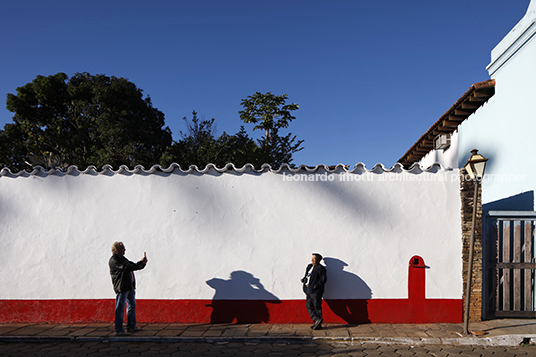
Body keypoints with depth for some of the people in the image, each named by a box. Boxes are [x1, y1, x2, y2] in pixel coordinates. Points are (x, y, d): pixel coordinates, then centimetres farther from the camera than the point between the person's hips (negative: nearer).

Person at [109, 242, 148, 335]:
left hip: (130, 287, 10)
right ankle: (119, 330, 2)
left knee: (132, 306, 14)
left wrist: (143, 263, 4)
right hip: (121, 288, -9)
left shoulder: (123, 259, 18)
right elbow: (126, 268, -23)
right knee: (120, 309, -5)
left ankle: (131, 326, 24)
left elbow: (133, 266, 24)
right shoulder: (113, 261, -11)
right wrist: (141, 262, -20)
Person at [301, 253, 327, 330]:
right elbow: (306, 276, 21)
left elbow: (323, 279, -13)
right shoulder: (309, 266, 16)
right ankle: (317, 320, 8)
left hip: (316, 290, -8)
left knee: (317, 307, -3)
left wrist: (316, 285, -18)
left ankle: (318, 324, 3)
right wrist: (304, 280, -1)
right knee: (308, 306, 5)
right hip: (309, 290, 9)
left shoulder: (320, 268, -8)